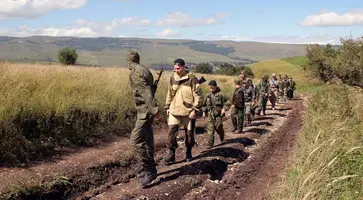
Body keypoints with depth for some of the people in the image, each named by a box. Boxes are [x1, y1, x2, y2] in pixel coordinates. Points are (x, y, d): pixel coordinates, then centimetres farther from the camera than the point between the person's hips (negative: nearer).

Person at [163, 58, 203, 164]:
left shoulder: (192, 79, -12)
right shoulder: (173, 78, 4)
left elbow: (198, 96, -11)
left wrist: (195, 110, -15)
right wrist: (167, 107, 13)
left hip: (188, 111, -3)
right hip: (174, 111, 3)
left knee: (189, 133, 10)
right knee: (171, 132, -5)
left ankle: (189, 152, 30)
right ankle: (171, 154, 3)